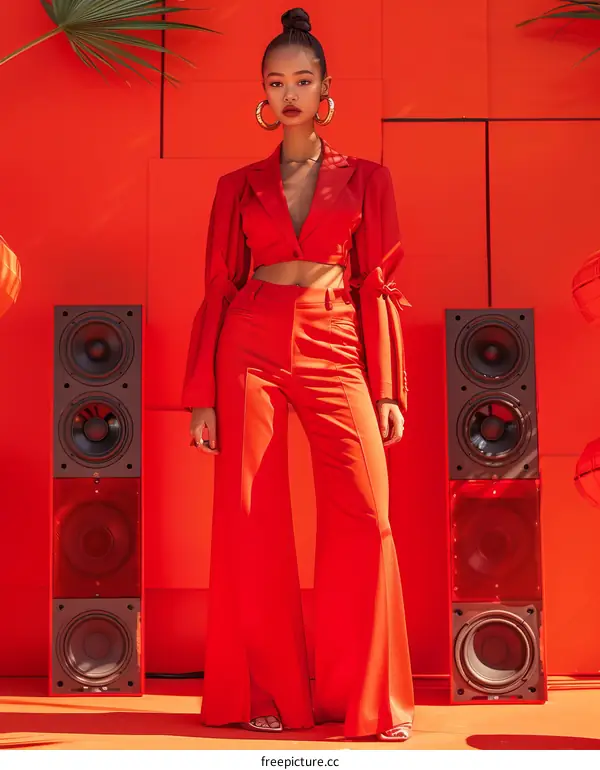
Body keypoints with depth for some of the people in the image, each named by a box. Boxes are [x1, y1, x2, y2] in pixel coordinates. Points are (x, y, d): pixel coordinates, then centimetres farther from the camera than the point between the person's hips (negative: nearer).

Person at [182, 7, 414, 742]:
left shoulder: (365, 179, 11)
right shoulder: (239, 187, 12)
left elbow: (378, 287, 7)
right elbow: (217, 290, 10)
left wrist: (388, 390, 0)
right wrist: (202, 394, 4)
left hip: (335, 351, -1)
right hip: (251, 349, 1)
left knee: (364, 517, -13)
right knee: (250, 521, -3)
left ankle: (370, 697, -1)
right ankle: (271, 693, 9)